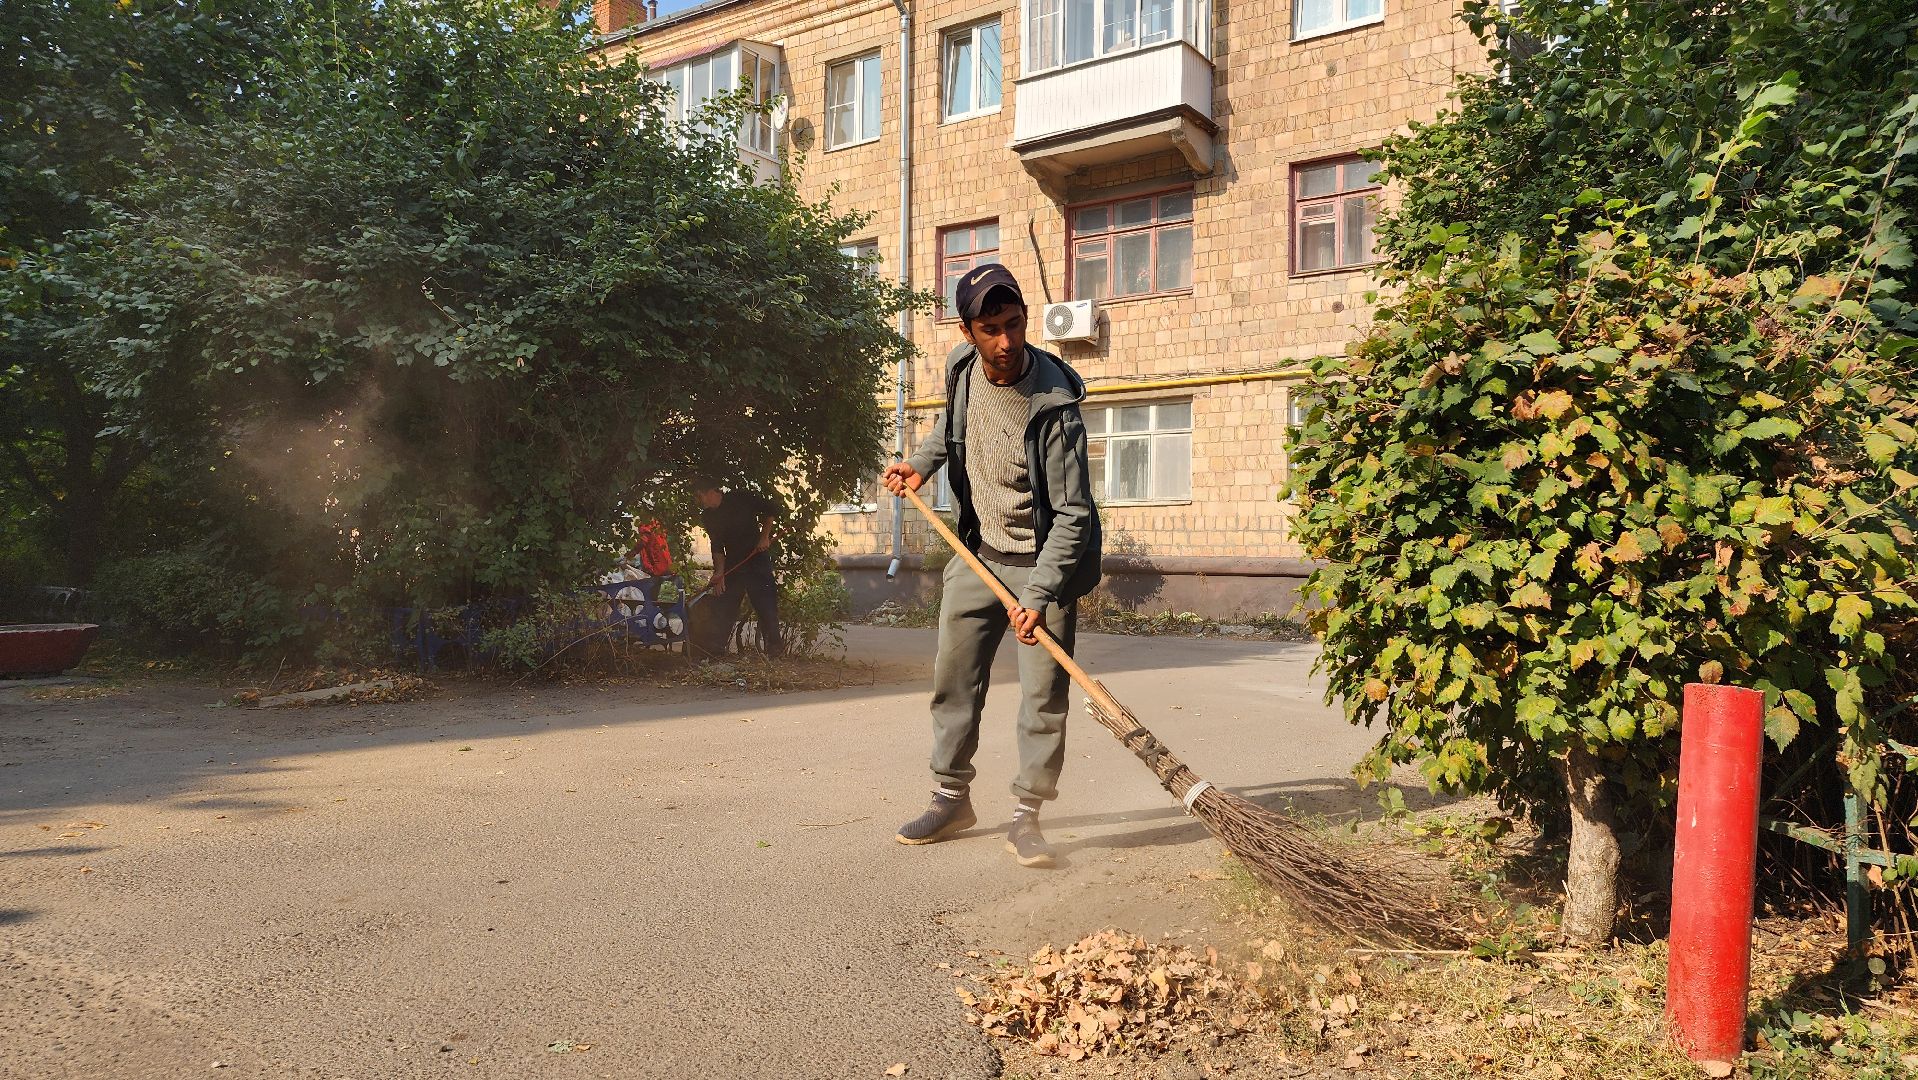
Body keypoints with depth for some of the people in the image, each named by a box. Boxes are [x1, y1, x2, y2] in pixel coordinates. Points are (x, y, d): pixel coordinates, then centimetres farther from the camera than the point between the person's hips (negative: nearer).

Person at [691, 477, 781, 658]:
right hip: (732, 563, 5)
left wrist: (765, 536, -11)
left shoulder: (741, 499, -11)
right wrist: (719, 573, -9)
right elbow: (717, 548, 2)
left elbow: (768, 510, -1)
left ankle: (773, 648, 0)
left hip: (757, 559, -5)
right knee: (722, 604, 2)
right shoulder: (707, 517, 3)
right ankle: (715, 648, 9)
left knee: (766, 604, -8)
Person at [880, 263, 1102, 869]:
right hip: (979, 553, 6)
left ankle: (1026, 818, 8)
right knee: (953, 680, 9)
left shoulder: (1053, 407, -25)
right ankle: (952, 800, 24)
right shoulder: (962, 370, -6)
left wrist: (1038, 596, -30)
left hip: (1043, 560, -5)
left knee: (1044, 694, -6)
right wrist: (922, 463, 6)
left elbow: (1072, 514, -24)